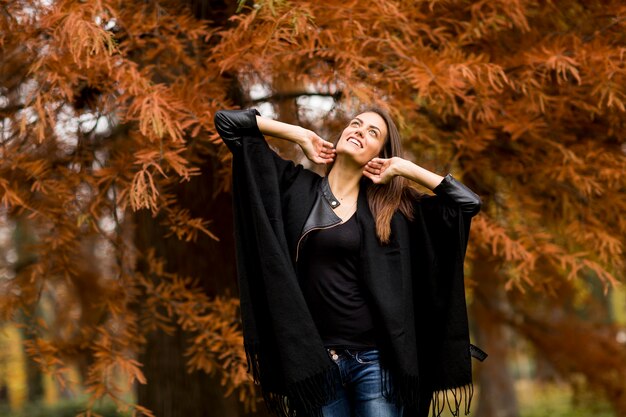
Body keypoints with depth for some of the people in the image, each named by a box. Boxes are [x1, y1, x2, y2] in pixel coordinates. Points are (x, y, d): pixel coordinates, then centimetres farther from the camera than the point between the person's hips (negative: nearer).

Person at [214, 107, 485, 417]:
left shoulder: (389, 206, 6)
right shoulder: (296, 186, 8)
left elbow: (469, 202, 2)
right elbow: (228, 122, 9)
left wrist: (403, 168, 3)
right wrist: (299, 135, 7)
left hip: (374, 360, -1)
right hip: (312, 360, 1)